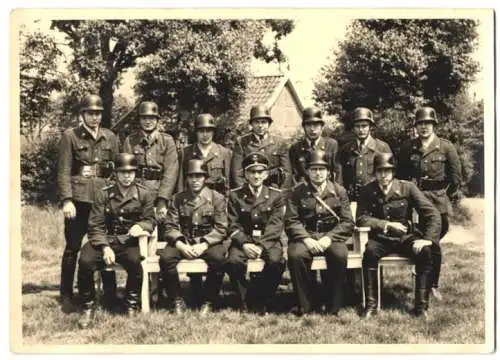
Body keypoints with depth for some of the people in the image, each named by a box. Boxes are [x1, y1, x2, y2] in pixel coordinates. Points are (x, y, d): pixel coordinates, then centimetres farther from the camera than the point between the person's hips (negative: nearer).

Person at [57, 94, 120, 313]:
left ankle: (110, 296, 15)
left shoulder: (110, 138, 11)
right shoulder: (70, 136, 2)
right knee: (72, 248, 3)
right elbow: (64, 171, -3)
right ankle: (66, 296, 12)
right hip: (78, 200, -3)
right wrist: (67, 200, -11)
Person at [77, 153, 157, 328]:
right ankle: (88, 308, -7)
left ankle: (132, 307, -11)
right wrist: (105, 247, -18)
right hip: (105, 240, 1)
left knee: (134, 261, -35)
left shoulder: (144, 194, 4)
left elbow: (150, 220, 5)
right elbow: (95, 226, -2)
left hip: (130, 241, 0)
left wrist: (140, 226, -20)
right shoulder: (104, 194, 2)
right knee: (85, 261, -29)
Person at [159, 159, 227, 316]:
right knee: (165, 257, -28)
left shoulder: (217, 198, 3)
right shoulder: (177, 199, 9)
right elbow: (170, 226, 3)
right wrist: (180, 244, -16)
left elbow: (221, 228, -3)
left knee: (218, 258, -34)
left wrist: (204, 244, -18)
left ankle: (208, 302, -15)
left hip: (209, 242, -2)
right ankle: (178, 301, -11)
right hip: (183, 242, 2)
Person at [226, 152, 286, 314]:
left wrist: (261, 246, -20)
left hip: (268, 240, 0)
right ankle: (245, 303, -11)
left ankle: (261, 303, -13)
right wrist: (244, 244, -20)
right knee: (233, 261, -32)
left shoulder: (276, 195, 5)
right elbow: (233, 226, 0)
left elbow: (275, 225, -4)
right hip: (243, 240, 0)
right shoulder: (235, 195, 5)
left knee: (277, 261, -32)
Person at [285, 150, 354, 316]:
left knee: (340, 255, -32)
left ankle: (332, 307, -16)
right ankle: (307, 305, -17)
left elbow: (348, 223, 2)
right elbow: (291, 221, 0)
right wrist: (306, 239, -17)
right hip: (304, 236, 0)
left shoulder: (339, 191, 9)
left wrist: (329, 238, -15)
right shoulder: (297, 192, 8)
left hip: (331, 236, 0)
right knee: (295, 255, -32)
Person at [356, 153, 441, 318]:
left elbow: (432, 214, -7)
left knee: (426, 253, -28)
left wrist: (428, 239, -20)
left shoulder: (407, 188, -5)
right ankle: (371, 305, -24)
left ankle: (421, 306, -20)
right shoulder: (368, 191, -2)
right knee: (370, 252, -33)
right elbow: (361, 219, -5)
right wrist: (387, 225, -14)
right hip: (380, 238, 0)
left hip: (405, 237, 0)